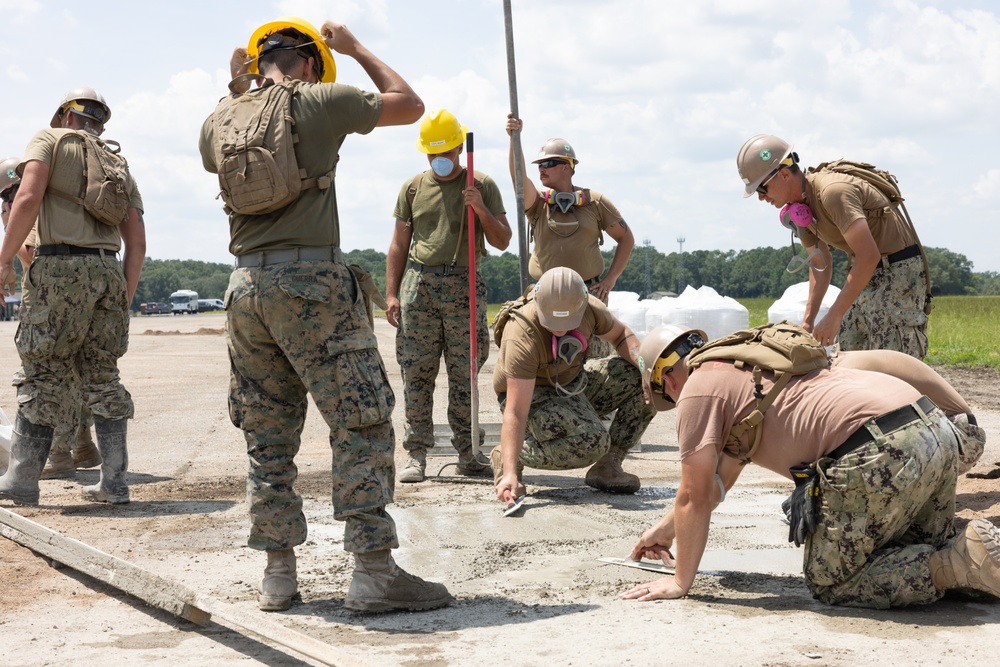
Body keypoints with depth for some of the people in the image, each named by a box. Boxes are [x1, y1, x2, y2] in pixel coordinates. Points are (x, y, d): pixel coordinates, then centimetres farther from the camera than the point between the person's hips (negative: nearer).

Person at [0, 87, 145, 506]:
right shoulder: (118, 166, 23)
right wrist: (124, 298, 17)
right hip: (108, 270, 5)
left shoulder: (51, 141, 8)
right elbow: (137, 242, 15)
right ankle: (113, 482, 6)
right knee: (102, 378, 9)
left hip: (60, 267, -5)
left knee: (43, 377, -1)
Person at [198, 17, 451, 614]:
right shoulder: (322, 101, 0)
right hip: (312, 281, -5)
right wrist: (355, 48, 23)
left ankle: (279, 573, 16)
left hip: (245, 284, 6)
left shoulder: (221, 118, 13)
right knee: (363, 424, -2)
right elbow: (410, 104, 13)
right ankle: (375, 571, -7)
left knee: (267, 436, 12)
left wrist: (235, 84, 33)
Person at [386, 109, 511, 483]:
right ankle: (416, 454, 1)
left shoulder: (482, 186, 9)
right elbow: (399, 245, 15)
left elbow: (502, 241, 8)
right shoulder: (413, 188, 13)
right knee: (417, 372, -2)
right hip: (419, 284, 1)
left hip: (465, 287, -1)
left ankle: (468, 454, 6)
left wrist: (482, 211, -10)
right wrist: (391, 293, 6)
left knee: (465, 375, 0)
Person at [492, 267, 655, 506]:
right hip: (530, 393, -7)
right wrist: (510, 474, -45)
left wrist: (644, 363, -17)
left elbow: (620, 334, 4)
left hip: (574, 381, 7)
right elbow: (515, 412, -37)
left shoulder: (589, 307, -18)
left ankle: (607, 466, -6)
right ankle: (507, 458, -13)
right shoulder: (523, 339, -35)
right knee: (591, 441, -32)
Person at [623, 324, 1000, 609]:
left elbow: (696, 497, 4)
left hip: (879, 453, -9)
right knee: (917, 557, 27)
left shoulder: (699, 388, 5)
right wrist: (668, 527, 52)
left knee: (829, 583, 5)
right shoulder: (745, 364, 33)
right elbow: (720, 475, 44)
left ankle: (967, 560, -10)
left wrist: (680, 582, 15)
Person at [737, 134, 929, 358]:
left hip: (899, 270, -9)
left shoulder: (833, 191, -26)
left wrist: (834, 316, -30)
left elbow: (869, 256, -32)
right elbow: (820, 263, 13)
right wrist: (808, 321, 5)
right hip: (868, 273, 9)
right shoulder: (798, 206, 3)